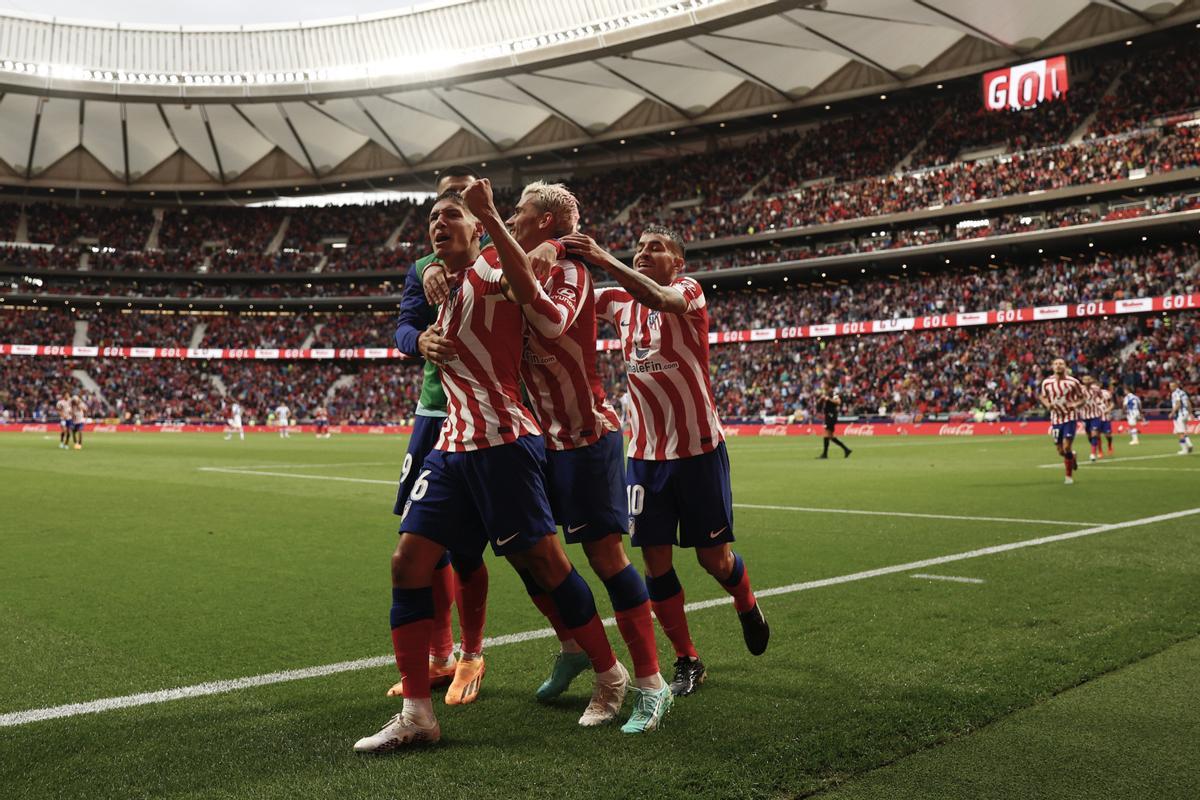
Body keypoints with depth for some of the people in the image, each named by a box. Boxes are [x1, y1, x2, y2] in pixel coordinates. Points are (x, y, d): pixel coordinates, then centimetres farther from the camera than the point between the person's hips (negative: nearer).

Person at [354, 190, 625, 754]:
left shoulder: (493, 270, -4)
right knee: (408, 563, -1)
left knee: (544, 563, 0)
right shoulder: (446, 288, 21)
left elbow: (529, 290, -28)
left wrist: (488, 214, -32)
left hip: (502, 443, -8)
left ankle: (610, 676, 21)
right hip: (453, 446, 8)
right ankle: (416, 714, 5)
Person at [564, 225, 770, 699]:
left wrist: (604, 260, -42)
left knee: (714, 558, 6)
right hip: (645, 452, 4)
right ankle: (687, 662, 17)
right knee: (656, 561, 1)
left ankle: (748, 608, 40)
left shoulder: (688, 290, -8)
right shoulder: (619, 301, 7)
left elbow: (659, 299, -31)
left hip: (699, 449, -4)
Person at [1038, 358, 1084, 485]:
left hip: (1070, 417, -3)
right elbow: (1042, 396, 15)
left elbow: (1081, 398, 3)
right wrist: (1048, 404, -6)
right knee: (1061, 451, 7)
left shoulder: (1073, 382, -8)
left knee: (1066, 447, -14)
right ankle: (1072, 457, 43)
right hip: (1056, 418, 3)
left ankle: (1069, 476, 3)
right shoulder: (1046, 383, -2)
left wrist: (1075, 404, -18)